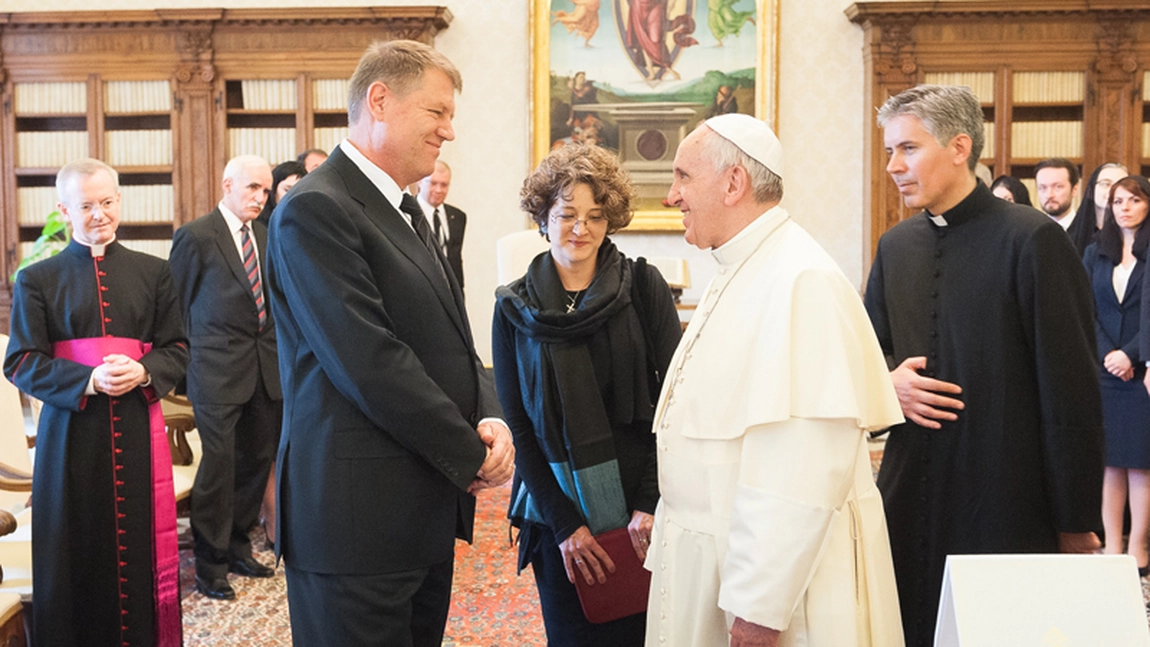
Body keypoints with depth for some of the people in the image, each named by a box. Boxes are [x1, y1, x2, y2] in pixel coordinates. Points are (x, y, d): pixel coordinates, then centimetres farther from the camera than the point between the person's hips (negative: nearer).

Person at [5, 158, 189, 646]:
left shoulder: (154, 273, 10)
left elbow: (176, 349, 9)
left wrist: (142, 372, -12)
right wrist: (89, 380, -15)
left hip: (138, 429, 1)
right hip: (71, 432, -1)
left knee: (139, 546, 1)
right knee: (80, 554, 1)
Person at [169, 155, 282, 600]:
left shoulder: (266, 237, 12)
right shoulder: (195, 237, -6)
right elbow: (178, 307, -1)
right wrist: (183, 363, -1)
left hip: (266, 368, 6)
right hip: (218, 370, -6)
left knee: (256, 461, 10)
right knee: (219, 464, -4)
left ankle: (237, 547, 26)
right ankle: (210, 563, 8)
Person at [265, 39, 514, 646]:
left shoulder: (406, 211, 16)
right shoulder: (315, 210, -15)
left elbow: (453, 340, 15)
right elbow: (370, 364, -22)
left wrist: (489, 419, -5)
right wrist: (470, 455, -13)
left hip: (426, 515, 9)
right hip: (358, 519, -9)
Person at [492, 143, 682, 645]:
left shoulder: (644, 288, -1)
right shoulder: (514, 308, 2)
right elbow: (519, 426, 1)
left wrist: (651, 504, -13)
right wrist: (565, 524, -7)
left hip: (644, 513, 0)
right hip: (560, 519, 1)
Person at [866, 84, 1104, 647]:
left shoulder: (1033, 240, -10)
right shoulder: (896, 246, 8)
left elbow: (1071, 393, -10)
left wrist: (1076, 523, -9)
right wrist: (891, 381, -5)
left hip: (1008, 507, -5)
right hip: (912, 497, 5)